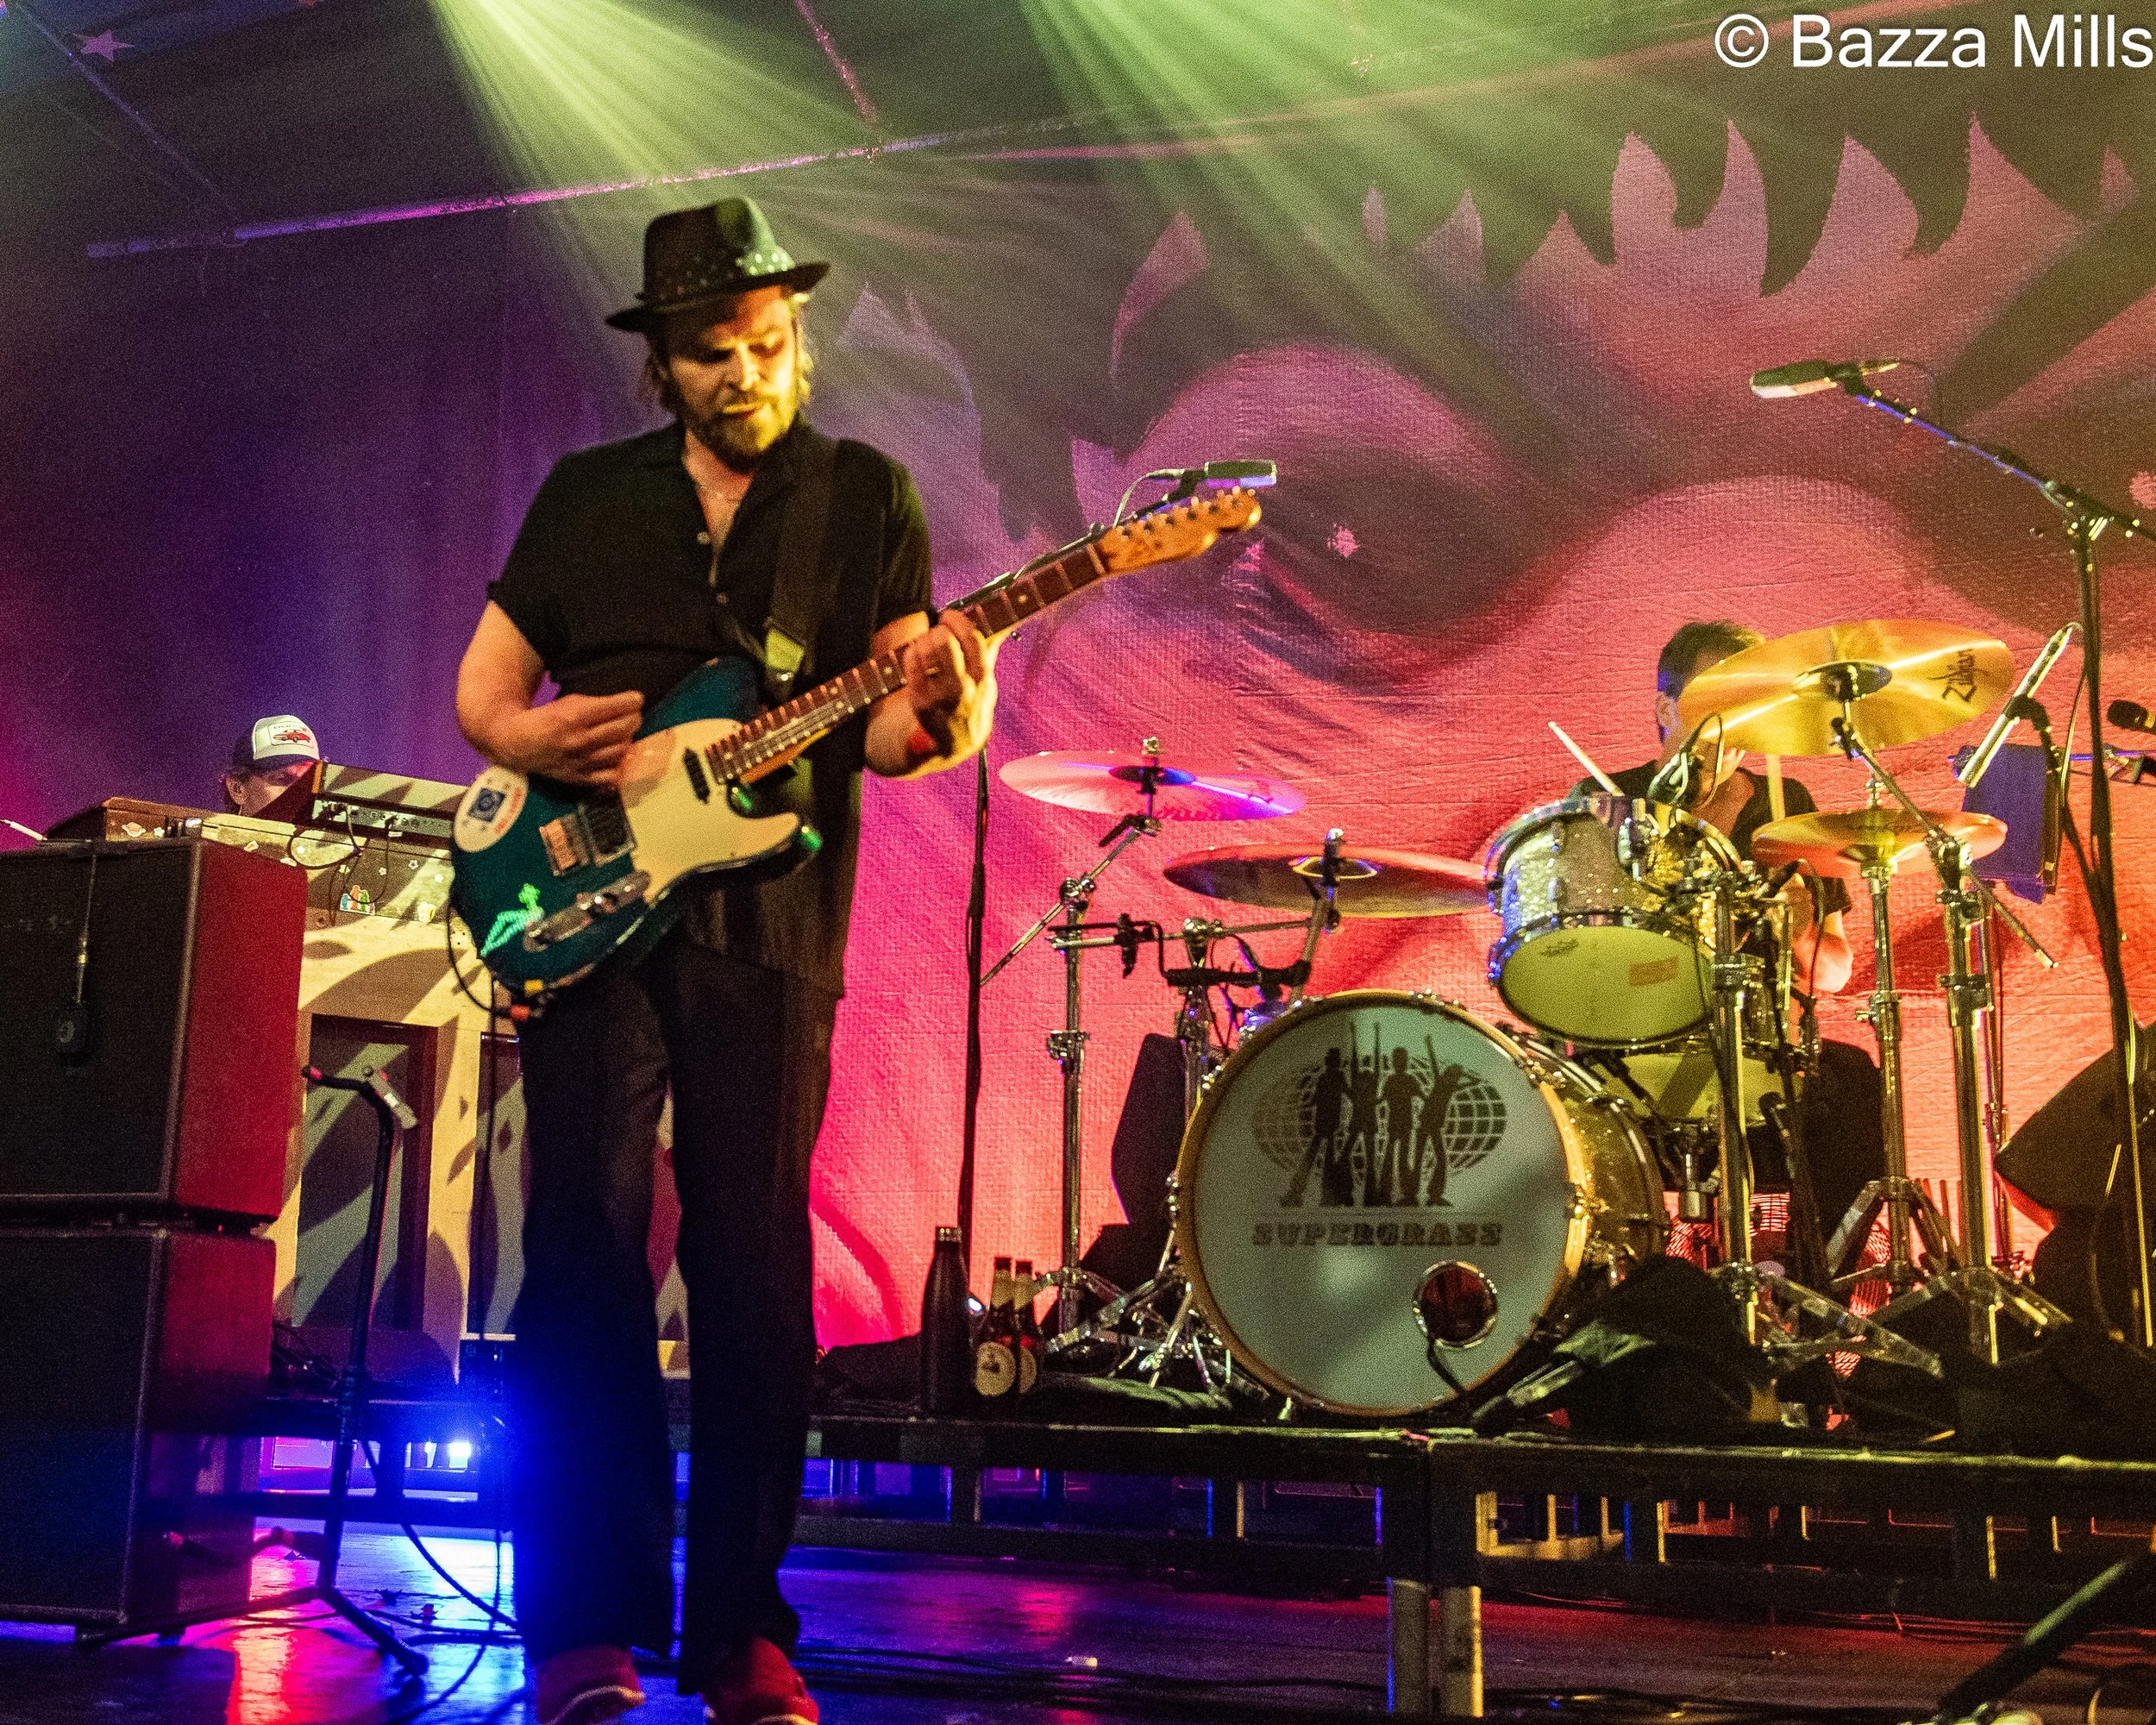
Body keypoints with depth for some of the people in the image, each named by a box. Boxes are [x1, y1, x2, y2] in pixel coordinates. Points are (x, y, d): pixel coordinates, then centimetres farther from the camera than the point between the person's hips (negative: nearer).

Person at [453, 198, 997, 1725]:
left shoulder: (869, 495, 10)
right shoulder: (586, 495, 15)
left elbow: (882, 732, 4)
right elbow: (480, 685, 16)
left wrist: (933, 721, -20)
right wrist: (527, 735, -6)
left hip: (770, 930, -1)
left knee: (757, 1275, -1)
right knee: (584, 1255, -4)